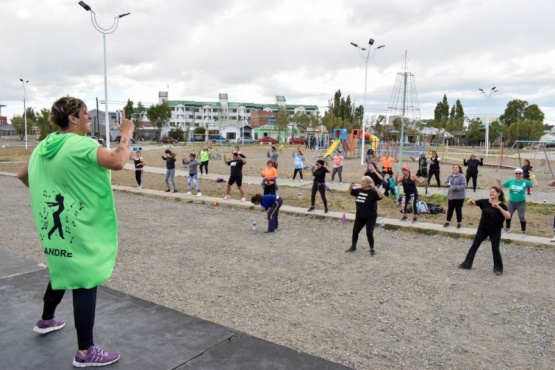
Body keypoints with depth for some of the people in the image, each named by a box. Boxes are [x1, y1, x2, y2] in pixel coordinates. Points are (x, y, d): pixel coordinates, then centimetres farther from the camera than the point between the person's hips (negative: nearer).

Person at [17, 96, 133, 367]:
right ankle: (85, 353, 5)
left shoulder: (43, 146, 8)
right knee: (85, 284, -3)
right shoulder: (81, 144, -19)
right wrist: (126, 134, -18)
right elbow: (118, 162, -33)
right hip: (79, 229, -9)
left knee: (62, 271, 29)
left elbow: (22, 175, 20)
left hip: (55, 225, 9)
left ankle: (46, 321, 49)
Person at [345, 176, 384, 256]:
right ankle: (353, 247, 27)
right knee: (355, 231, 11)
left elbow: (381, 196, -31)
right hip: (359, 216, 6)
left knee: (369, 233, -3)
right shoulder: (359, 190, 3)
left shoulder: (373, 192, -15)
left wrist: (375, 187, -35)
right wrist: (351, 185, -1)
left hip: (370, 217, -6)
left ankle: (372, 250, 14)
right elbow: (350, 192, 17)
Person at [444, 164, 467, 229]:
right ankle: (447, 222, 21)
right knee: (450, 209, 10)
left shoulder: (462, 176, -12)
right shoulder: (450, 176, 6)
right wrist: (449, 186, -9)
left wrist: (454, 188, -25)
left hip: (459, 196, -5)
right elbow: (446, 183, 14)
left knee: (458, 210, 3)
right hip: (451, 195, 5)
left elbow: (464, 185, -19)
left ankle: (459, 223, 18)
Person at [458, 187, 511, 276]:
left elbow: (508, 216, -26)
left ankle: (498, 268, 18)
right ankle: (467, 264, 18)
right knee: (474, 245, 8)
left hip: (495, 231, -3)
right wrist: (471, 201, -28)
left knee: (495, 249, 0)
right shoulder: (484, 202, -4)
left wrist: (499, 207, -36)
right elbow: (472, 203, -4)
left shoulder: (501, 205, -12)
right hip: (482, 229, 3)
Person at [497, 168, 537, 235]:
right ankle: (507, 229, 30)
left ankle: (523, 231, 18)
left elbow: (535, 184, -10)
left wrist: (533, 177, -13)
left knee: (522, 217, 3)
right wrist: (499, 182, -15)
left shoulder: (525, 182, -5)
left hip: (521, 203, -2)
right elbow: (502, 185, 5)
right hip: (511, 202, 2)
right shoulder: (510, 181, -1)